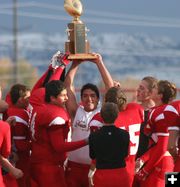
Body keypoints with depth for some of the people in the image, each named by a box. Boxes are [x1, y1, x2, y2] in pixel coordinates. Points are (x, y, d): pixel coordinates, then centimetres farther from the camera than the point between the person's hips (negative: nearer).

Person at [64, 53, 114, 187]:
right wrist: (75, 64, 2)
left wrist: (99, 63, -4)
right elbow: (68, 86, 4)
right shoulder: (76, 112, 7)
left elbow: (110, 86, -3)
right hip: (74, 166, 2)